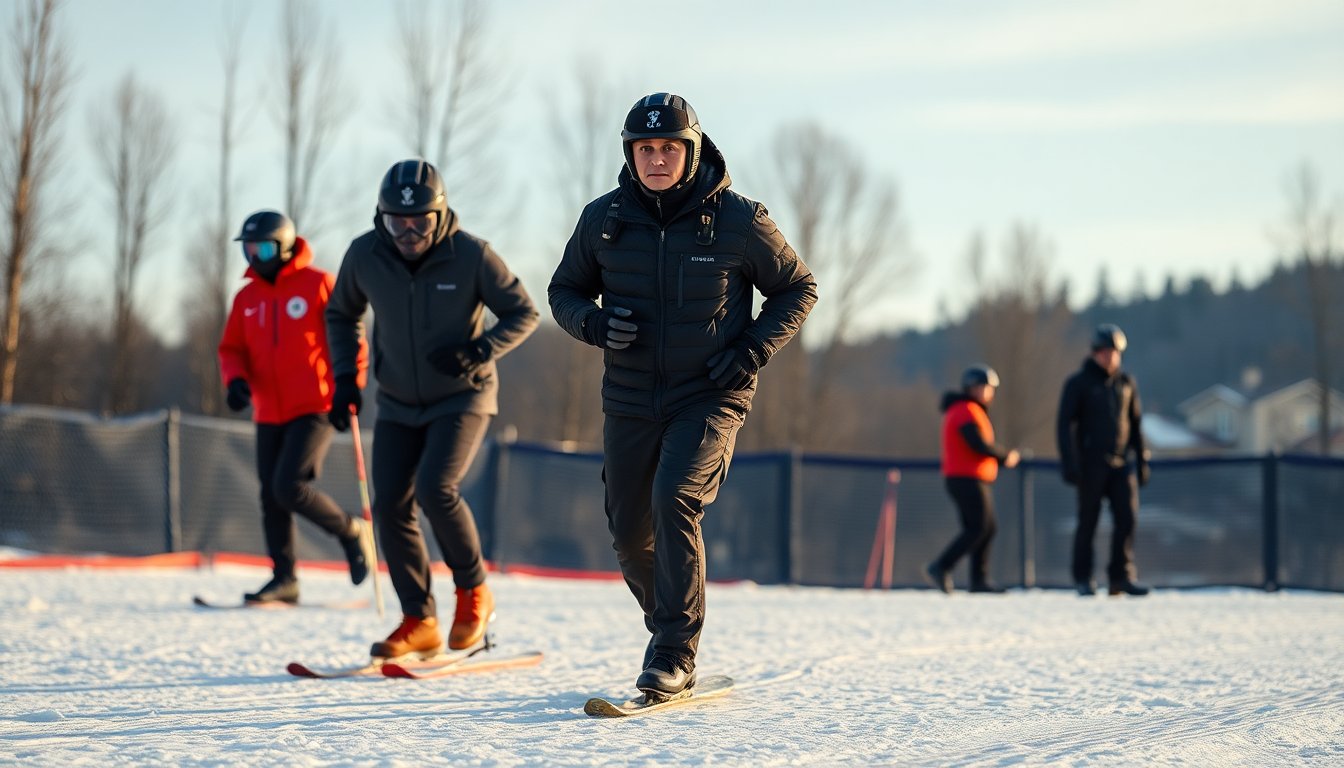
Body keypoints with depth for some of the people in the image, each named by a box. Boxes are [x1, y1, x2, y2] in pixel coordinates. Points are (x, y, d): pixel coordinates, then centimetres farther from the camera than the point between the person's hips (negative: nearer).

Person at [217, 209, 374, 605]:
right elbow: (232, 349, 15)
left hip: (314, 409, -6)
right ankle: (284, 579, 15)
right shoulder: (247, 297, 11)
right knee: (271, 498, 6)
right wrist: (236, 379, -6)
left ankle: (352, 531, 6)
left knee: (290, 487, -17)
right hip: (269, 416, 6)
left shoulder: (317, 284, -5)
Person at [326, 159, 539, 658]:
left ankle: (474, 593, -1)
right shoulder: (365, 255, -10)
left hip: (462, 397, -4)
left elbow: (523, 313, -8)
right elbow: (341, 315, 10)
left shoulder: (471, 255, -19)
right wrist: (345, 378, -1)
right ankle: (419, 622, 7)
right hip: (398, 404, 4)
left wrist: (479, 351, -25)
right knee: (390, 505, -4)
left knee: (435, 489, -23)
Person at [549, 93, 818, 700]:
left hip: (710, 398, -4)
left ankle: (674, 655, -16)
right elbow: (564, 290, 11)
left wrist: (753, 350, -11)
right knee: (630, 532, 7)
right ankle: (670, 625, 35)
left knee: (675, 500, -24)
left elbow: (798, 289, 4)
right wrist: (595, 323, -11)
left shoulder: (738, 219, -8)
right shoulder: (604, 219, -1)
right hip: (630, 401, 4)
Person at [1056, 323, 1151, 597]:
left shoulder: (1126, 383, 11)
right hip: (1090, 463, -4)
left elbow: (1136, 425, 17)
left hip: (1120, 463, 4)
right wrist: (1069, 464, -17)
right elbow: (1064, 425, -8)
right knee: (1088, 521, 0)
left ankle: (1121, 577, -4)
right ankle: (1083, 579, 10)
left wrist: (1142, 461, 12)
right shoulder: (1078, 384, -3)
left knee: (1127, 517, -8)